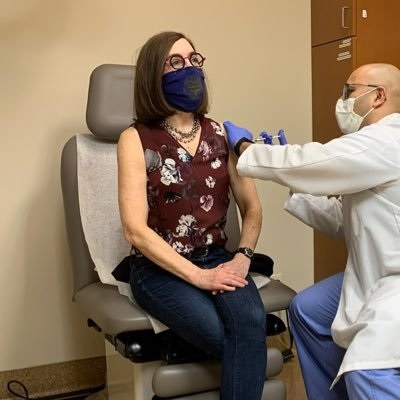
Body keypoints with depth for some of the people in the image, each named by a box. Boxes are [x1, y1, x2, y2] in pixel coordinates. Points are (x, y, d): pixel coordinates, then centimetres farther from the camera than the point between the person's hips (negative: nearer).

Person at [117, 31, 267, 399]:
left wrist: (243, 256, -9)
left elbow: (251, 207, 9)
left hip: (217, 259, 4)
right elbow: (136, 230, -12)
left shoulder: (221, 133, 7)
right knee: (243, 344, -24)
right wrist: (197, 276, -17)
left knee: (251, 322, -28)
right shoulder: (136, 139, -6)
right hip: (160, 269, -3)